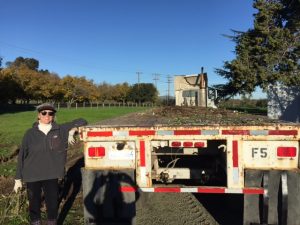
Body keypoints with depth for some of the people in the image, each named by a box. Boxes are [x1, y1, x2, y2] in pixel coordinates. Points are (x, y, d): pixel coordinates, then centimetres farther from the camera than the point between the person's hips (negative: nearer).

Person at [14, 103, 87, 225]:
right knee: (34, 205, 10)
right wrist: (18, 179, 2)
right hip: (32, 176, 0)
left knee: (52, 204, 8)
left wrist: (72, 131, -11)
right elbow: (22, 156, 1)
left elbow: (82, 121, 6)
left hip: (51, 175, 1)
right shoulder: (30, 133, -3)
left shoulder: (61, 130, -1)